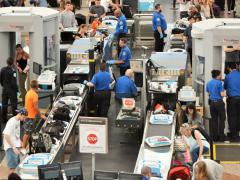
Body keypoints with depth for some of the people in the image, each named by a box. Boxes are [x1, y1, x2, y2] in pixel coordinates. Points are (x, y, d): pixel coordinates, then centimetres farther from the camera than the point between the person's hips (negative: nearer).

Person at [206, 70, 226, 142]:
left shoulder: (208, 83, 8)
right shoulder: (219, 83, -14)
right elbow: (222, 94, -16)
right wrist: (223, 92, 4)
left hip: (212, 103, 7)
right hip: (219, 102, -6)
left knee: (213, 120, 10)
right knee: (221, 119, 2)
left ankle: (214, 136, 11)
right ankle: (221, 136, 1)